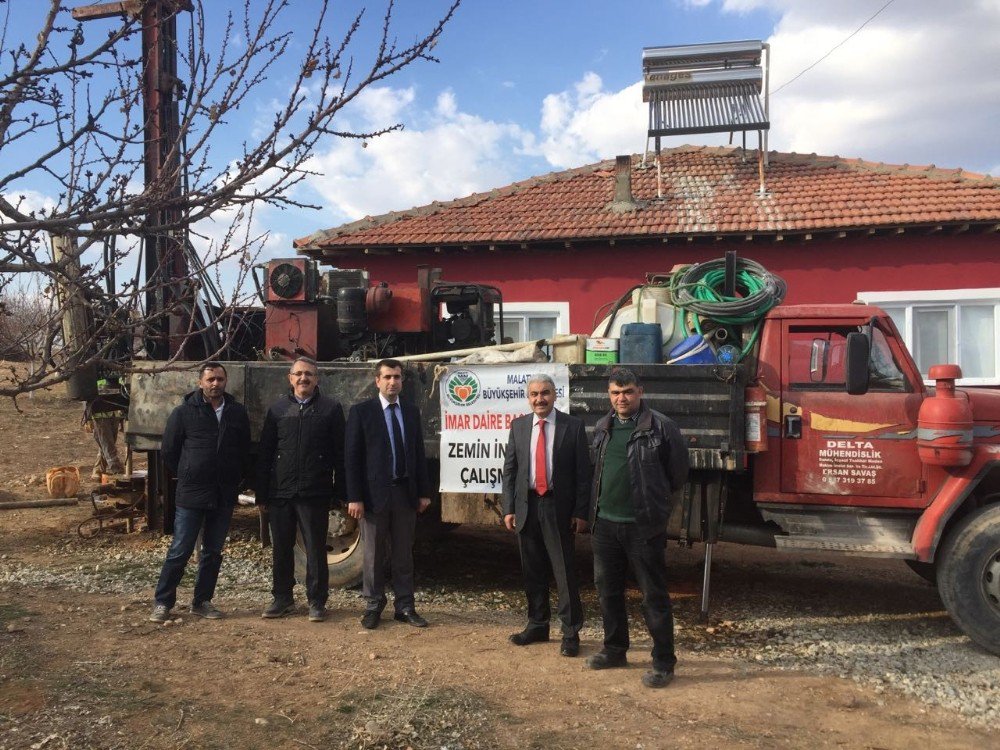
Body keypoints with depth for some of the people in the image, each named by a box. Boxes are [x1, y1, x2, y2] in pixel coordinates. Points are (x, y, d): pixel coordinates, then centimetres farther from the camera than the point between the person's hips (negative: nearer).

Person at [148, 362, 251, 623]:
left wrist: (234, 480, 9)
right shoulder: (184, 412, -3)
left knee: (213, 552, 11)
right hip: (191, 495, -3)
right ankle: (163, 603, 11)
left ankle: (202, 601, 22)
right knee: (179, 551, 0)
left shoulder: (237, 412, 5)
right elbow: (169, 451, 3)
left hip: (225, 495, 3)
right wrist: (186, 478, 5)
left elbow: (245, 451, 13)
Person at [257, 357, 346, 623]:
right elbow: (265, 453, 8)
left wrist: (340, 491, -5)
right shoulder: (278, 409, 9)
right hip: (281, 492, 3)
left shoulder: (330, 409, 2)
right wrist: (262, 492, 2)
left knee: (316, 549, 4)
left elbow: (340, 453, 0)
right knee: (281, 548, 11)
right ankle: (282, 598, 25)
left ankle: (316, 601, 15)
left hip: (315, 493, -3)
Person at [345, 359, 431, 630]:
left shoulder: (411, 411, 9)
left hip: (405, 493, 4)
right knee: (374, 555, 7)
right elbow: (352, 457, -6)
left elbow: (419, 454, 10)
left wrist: (424, 492, 6)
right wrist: (354, 497, -11)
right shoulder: (361, 411, -4)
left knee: (404, 554, 10)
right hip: (374, 494, -3)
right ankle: (373, 606, 20)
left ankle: (404, 607, 20)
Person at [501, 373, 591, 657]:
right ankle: (537, 625, 26)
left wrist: (581, 512, -7)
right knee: (532, 571, 12)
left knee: (564, 570, 0)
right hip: (526, 505, 3)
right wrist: (509, 508, 2)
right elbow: (509, 469, 8)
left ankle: (570, 632, 11)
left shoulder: (573, 426, -3)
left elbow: (583, 472, -3)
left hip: (558, 507, -3)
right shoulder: (518, 426, 6)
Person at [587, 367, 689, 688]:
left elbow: (678, 473, -1)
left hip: (643, 526, -6)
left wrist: (654, 498, 8)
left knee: (654, 596, 1)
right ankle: (614, 649, 33)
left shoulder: (661, 427, -9)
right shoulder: (602, 428, 9)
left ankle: (663, 662, 11)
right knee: (608, 590, 17)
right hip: (605, 523, 6)